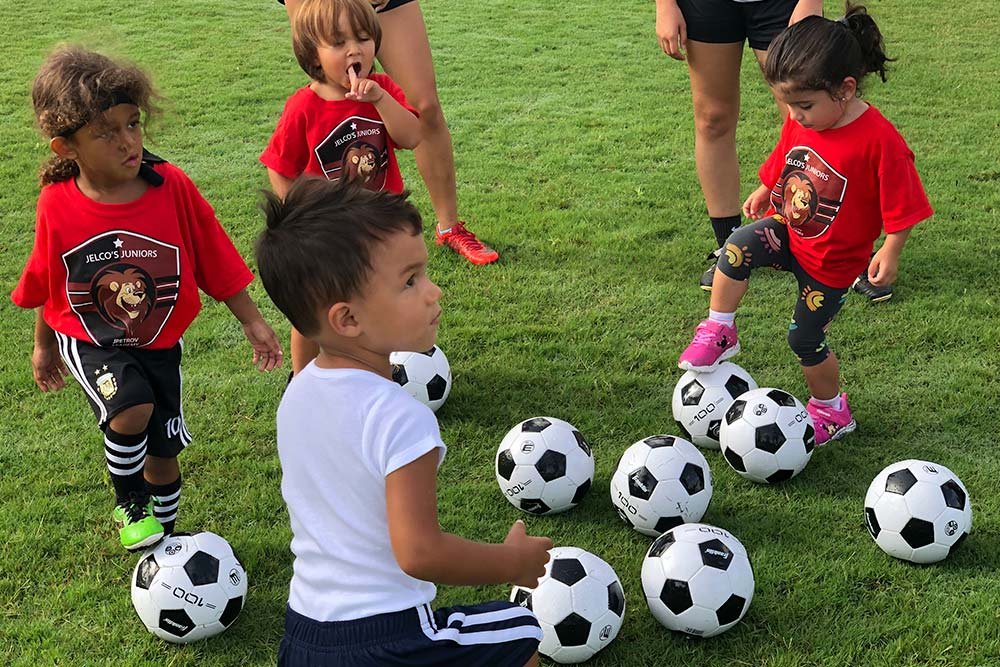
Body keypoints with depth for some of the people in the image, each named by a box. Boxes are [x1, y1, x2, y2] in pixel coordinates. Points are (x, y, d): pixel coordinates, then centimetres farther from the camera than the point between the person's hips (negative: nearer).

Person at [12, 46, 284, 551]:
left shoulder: (171, 187, -18)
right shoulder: (57, 205, -17)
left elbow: (215, 259, -7)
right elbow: (48, 283, 0)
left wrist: (251, 321, -3)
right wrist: (43, 345, 13)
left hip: (160, 342, 2)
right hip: (90, 342, -2)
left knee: (163, 451, 12)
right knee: (131, 410, -29)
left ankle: (163, 536, 41)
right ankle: (128, 500, 2)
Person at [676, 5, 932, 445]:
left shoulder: (880, 141, -27)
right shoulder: (801, 122, -8)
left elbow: (902, 206, -19)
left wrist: (890, 252, -19)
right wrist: (762, 193, 21)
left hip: (831, 262, -5)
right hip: (787, 232, 5)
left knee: (805, 339, 6)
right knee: (738, 247, -25)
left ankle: (831, 411, 32)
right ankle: (718, 332, -6)